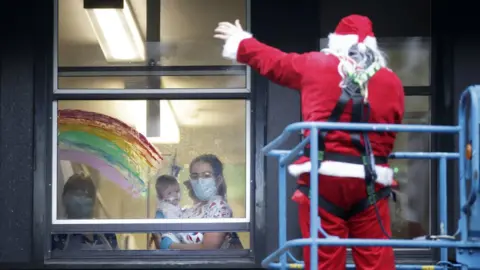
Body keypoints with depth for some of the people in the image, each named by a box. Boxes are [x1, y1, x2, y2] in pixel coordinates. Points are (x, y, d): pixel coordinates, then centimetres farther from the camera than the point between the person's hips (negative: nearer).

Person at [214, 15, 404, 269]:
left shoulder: (316, 65, 6)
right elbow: (391, 129, 12)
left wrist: (240, 43, 38)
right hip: (370, 181, 1)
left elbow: (272, 60, 20)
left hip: (323, 177, -1)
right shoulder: (392, 82, 7)